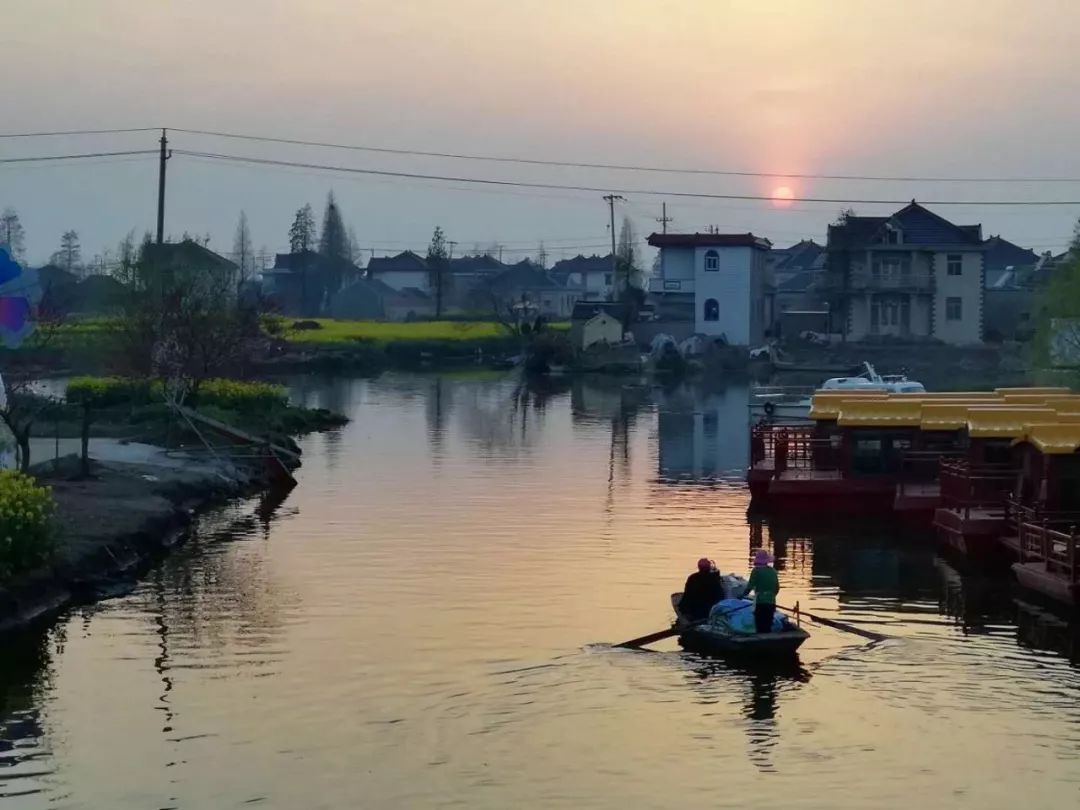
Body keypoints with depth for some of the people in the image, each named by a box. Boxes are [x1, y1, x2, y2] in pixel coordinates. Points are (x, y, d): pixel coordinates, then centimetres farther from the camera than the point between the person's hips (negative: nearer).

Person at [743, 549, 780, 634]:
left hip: (760, 602, -5)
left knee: (760, 627, -1)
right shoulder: (773, 571, 9)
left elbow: (750, 586, -11)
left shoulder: (756, 570, -8)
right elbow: (777, 587, 15)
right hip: (771, 602, 5)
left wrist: (743, 595, 3)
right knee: (768, 627, 11)